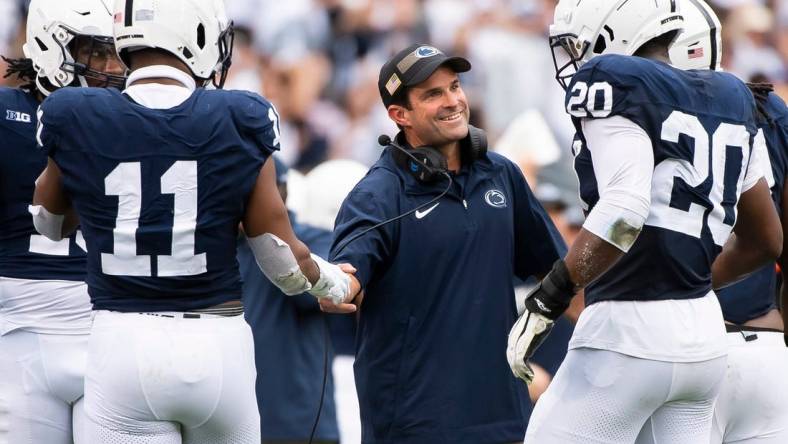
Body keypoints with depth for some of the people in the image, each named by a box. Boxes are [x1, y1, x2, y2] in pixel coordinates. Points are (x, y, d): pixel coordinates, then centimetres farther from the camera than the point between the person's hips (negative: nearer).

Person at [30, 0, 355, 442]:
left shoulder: (75, 122, -4)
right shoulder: (240, 123, -4)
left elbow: (50, 224, 16)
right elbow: (283, 258, 3)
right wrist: (333, 282, 24)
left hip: (123, 345, -1)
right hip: (216, 342, 1)